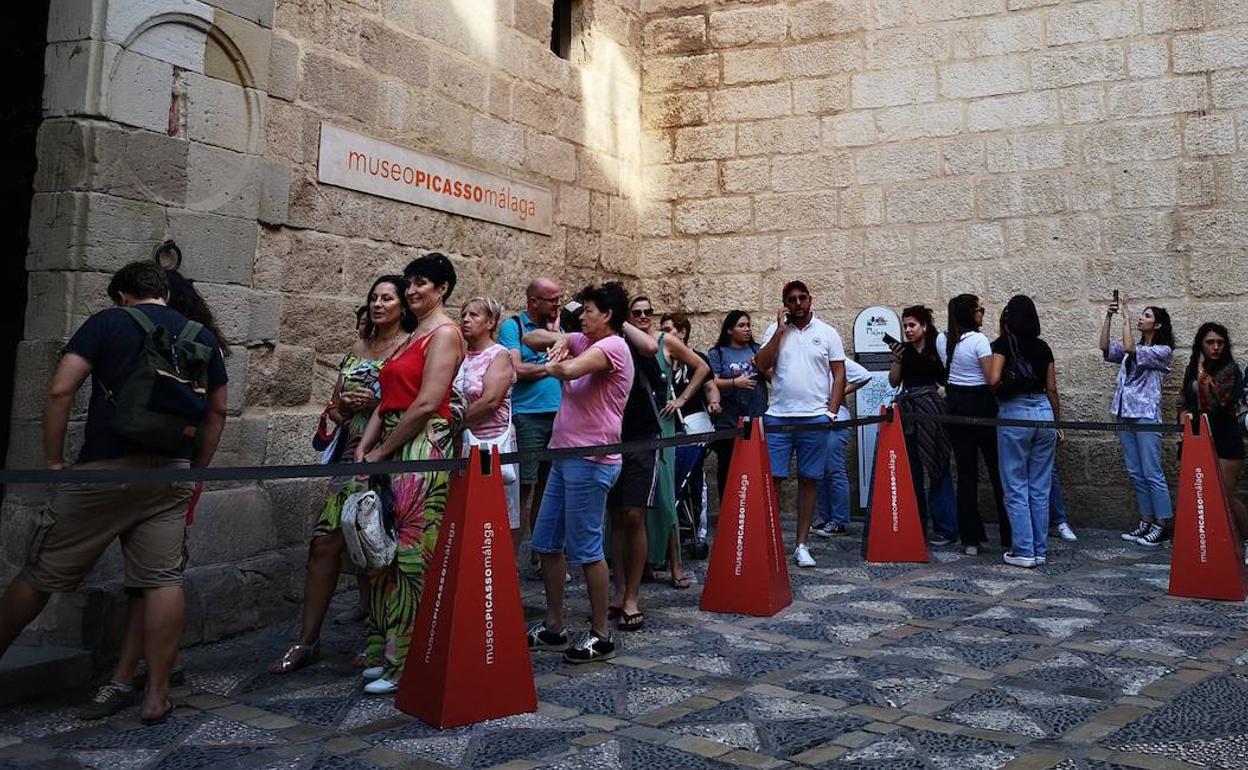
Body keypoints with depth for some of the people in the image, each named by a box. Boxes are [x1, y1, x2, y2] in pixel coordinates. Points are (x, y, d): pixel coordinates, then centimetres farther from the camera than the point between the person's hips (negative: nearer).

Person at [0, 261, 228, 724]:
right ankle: (156, 696, 6)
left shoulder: (107, 322, 2)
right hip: (171, 474, 3)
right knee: (163, 580, 2)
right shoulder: (201, 336, 13)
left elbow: (60, 390, -7)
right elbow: (217, 411, 15)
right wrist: (197, 470, 20)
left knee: (43, 573, 10)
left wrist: (53, 461, 0)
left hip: (105, 469, -3)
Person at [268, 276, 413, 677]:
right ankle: (307, 640, 11)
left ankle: (382, 637, 15)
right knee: (324, 542, 2)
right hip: (353, 453, 6)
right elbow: (334, 403, 21)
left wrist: (377, 402, -17)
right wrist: (342, 407, -1)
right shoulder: (358, 347, 18)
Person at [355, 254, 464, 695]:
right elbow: (387, 401, 17)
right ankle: (389, 652, 22)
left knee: (412, 557, -5)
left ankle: (408, 664, 3)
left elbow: (426, 403, -15)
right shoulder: (412, 337, 21)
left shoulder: (444, 333, -6)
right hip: (392, 453, 9)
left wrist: (381, 452, -9)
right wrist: (364, 448, 4)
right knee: (386, 553, 11)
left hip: (424, 448, -9)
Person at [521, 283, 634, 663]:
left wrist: (552, 367, -5)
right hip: (565, 456, 10)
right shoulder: (583, 342, 14)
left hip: (591, 460, -10)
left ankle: (601, 635, 9)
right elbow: (530, 338, 18)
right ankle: (553, 627, 25)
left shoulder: (613, 346, -12)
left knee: (586, 549, -3)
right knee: (547, 542, 13)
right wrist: (557, 340, -2)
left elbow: (569, 370, -29)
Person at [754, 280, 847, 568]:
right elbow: (761, 366, -3)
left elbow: (839, 374, 6)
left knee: (808, 480, 5)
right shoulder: (775, 331, 9)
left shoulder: (827, 333, 7)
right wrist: (780, 331, -6)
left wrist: (831, 412, -3)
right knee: (771, 479, -4)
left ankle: (801, 545, 13)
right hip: (778, 417, 0)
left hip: (815, 418, 0)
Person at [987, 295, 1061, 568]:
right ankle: (1040, 550, 15)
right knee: (1040, 488, 10)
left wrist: (998, 389, 7)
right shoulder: (1043, 346, 10)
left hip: (1014, 413, -5)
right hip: (1044, 412, 5)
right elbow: (1052, 389, 11)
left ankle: (1023, 551, 3)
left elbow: (994, 380, -16)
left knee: (1016, 488, 2)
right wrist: (1058, 422, 19)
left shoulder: (1003, 344, -4)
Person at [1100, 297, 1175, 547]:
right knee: (1136, 474, 9)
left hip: (1146, 416, -7)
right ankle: (1146, 522, 15)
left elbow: (1130, 350, -18)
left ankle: (1163, 526, -1)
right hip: (1125, 414, 7)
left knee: (1153, 474, -7)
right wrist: (1109, 316, -1)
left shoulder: (1163, 351, -3)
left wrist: (1126, 317, -13)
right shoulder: (1133, 348, 18)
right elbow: (1105, 347, 4)